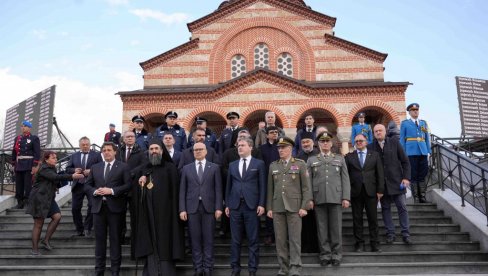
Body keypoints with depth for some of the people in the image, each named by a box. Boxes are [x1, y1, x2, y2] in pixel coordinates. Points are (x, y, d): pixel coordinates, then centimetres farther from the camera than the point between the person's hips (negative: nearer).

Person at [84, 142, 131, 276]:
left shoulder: (123, 167, 2)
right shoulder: (95, 167, 14)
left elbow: (128, 185, -6)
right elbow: (87, 185, 13)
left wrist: (112, 191, -16)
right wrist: (95, 191, -7)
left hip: (115, 207, -3)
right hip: (98, 207, 4)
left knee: (115, 239, 3)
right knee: (99, 239, 8)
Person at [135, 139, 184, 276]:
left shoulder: (170, 168, 1)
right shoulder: (143, 169, 14)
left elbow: (174, 190, -4)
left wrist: (175, 210, -12)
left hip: (164, 211, -3)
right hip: (148, 212, 3)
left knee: (164, 243, -2)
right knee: (150, 244, 3)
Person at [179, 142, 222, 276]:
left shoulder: (214, 167, 7)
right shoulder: (186, 168, 10)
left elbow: (218, 189, 2)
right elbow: (182, 190, 6)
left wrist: (218, 208, -6)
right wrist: (182, 209, -2)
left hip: (208, 207, -1)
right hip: (192, 207, 1)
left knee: (208, 239, 2)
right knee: (195, 239, 3)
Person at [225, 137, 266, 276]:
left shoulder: (259, 164, 4)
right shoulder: (232, 165, 13)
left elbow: (262, 185, 0)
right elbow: (229, 186, 13)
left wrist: (261, 204, -8)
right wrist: (227, 204, 8)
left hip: (252, 205, -3)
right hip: (235, 206, 3)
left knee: (253, 240, 2)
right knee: (235, 239, 7)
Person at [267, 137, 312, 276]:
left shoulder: (300, 164, 3)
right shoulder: (273, 166, 13)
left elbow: (306, 187, -1)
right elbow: (270, 188, 11)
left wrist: (304, 206, -8)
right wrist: (269, 208, 6)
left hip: (294, 206, -3)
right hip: (277, 207, 3)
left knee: (295, 238, -2)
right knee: (280, 239, 6)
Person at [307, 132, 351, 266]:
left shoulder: (340, 159, 13)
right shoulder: (311, 160, 12)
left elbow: (345, 179, 7)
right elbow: (308, 181, 7)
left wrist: (346, 197, -3)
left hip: (336, 198, 0)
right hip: (319, 199, 0)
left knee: (336, 227, 2)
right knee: (322, 228, 3)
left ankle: (336, 254, 12)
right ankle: (325, 254, 12)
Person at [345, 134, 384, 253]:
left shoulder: (374, 155, 10)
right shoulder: (349, 156, 8)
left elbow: (380, 174, 6)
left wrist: (380, 190, -1)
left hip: (371, 191, 0)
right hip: (355, 192, 0)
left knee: (373, 218, 3)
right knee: (357, 218, 4)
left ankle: (374, 243, 11)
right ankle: (359, 243, 11)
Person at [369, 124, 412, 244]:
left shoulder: (394, 142, 3)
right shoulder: (371, 147, 2)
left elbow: (405, 161, 4)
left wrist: (406, 177, -4)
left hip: (397, 181, 0)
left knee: (402, 207, 1)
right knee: (385, 208, 6)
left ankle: (405, 233, 9)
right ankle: (390, 233, 14)